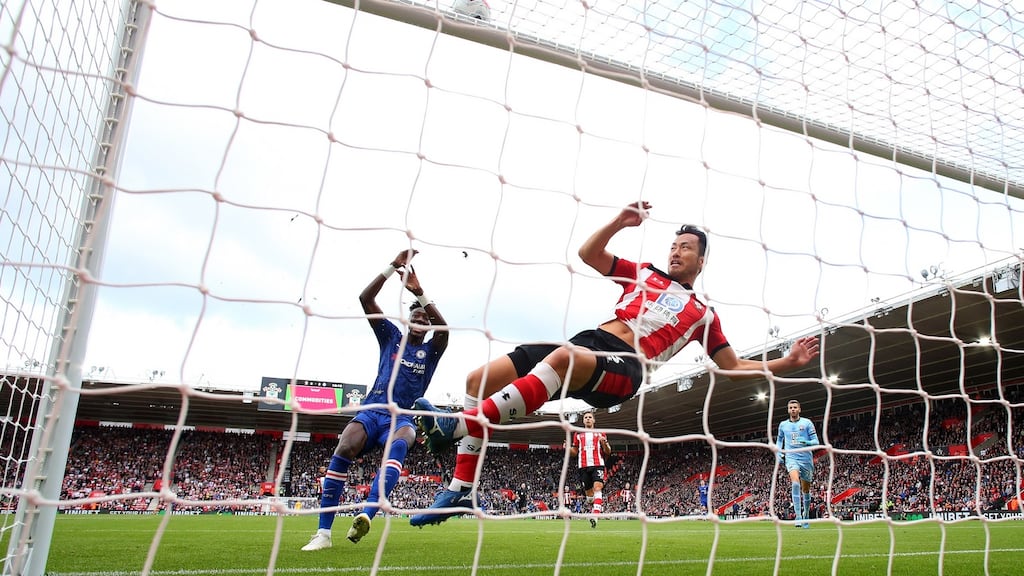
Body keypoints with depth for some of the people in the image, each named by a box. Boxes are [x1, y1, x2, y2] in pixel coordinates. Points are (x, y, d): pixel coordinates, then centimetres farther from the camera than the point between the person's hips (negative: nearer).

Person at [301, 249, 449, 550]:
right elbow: (365, 299, 7)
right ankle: (323, 532, -27)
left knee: (399, 444, -37)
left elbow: (444, 329, -10)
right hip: (372, 411, 1)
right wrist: (393, 267, -2)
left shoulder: (430, 351, 14)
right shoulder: (392, 337, 16)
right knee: (344, 449, -30)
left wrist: (419, 293, -19)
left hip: (402, 418, -1)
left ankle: (366, 514, -54)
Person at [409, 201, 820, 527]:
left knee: (564, 357, -42)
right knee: (479, 380, -9)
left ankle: (459, 426, -42)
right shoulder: (644, 274, 29)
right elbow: (588, 254, 25)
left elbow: (735, 367, 24)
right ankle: (461, 491, -3)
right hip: (586, 342, 5)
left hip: (623, 368, -4)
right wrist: (620, 222, 13)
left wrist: (788, 362, 14)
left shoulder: (703, 315, 23)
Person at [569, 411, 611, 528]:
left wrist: (604, 443, -11)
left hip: (598, 465, -2)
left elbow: (608, 452, 10)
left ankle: (595, 515, -30)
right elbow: (574, 453, 19)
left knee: (597, 488, -19)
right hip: (583, 467, 2)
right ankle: (593, 510, 22)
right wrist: (568, 448, -3)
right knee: (589, 492, 3)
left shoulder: (600, 433, 13)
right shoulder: (578, 434, 18)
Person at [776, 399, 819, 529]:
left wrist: (806, 442, -21)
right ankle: (798, 516, -28)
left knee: (806, 489, 10)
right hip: (791, 458, 0)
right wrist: (778, 452, 13)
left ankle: (806, 516, 30)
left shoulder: (807, 423, 2)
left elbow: (815, 441, -1)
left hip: (806, 458, 0)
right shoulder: (783, 424, 10)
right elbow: (779, 439, 27)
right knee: (795, 483, -25)